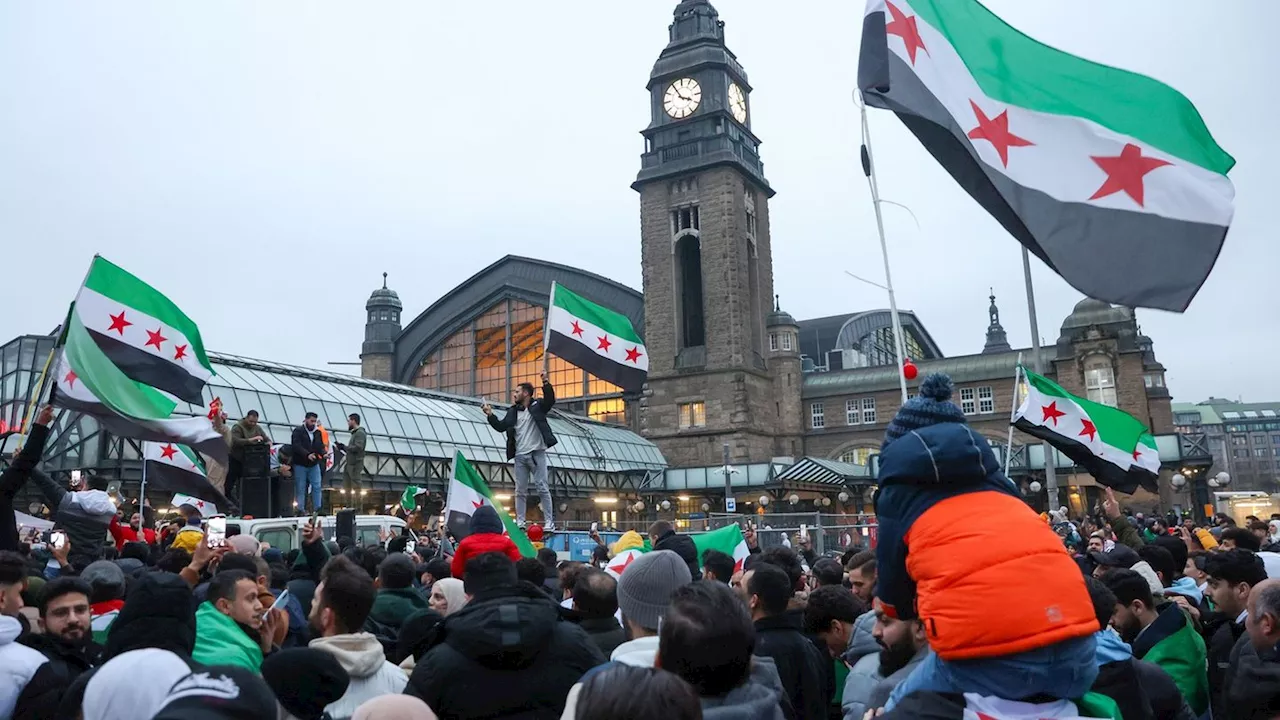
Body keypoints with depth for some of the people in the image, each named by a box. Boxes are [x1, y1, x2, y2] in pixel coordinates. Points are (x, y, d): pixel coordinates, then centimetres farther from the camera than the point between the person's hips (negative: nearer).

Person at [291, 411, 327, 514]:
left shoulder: (317, 432, 11)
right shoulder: (298, 431, -6)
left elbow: (320, 446, 9)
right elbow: (296, 446, -18)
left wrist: (324, 454, -13)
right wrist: (307, 454, -30)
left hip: (314, 464, 5)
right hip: (300, 464, -4)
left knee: (317, 486, 1)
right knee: (300, 488, 1)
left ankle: (317, 509, 6)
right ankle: (300, 509, 7)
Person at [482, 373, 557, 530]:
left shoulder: (537, 405, 0)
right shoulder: (513, 411, 14)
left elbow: (550, 400, -18)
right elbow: (501, 426, 14)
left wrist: (546, 383, -30)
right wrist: (490, 415, 3)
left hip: (537, 453, -5)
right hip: (520, 456, 5)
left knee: (542, 488, -4)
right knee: (520, 491, 6)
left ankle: (549, 522, -1)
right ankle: (520, 522, 11)